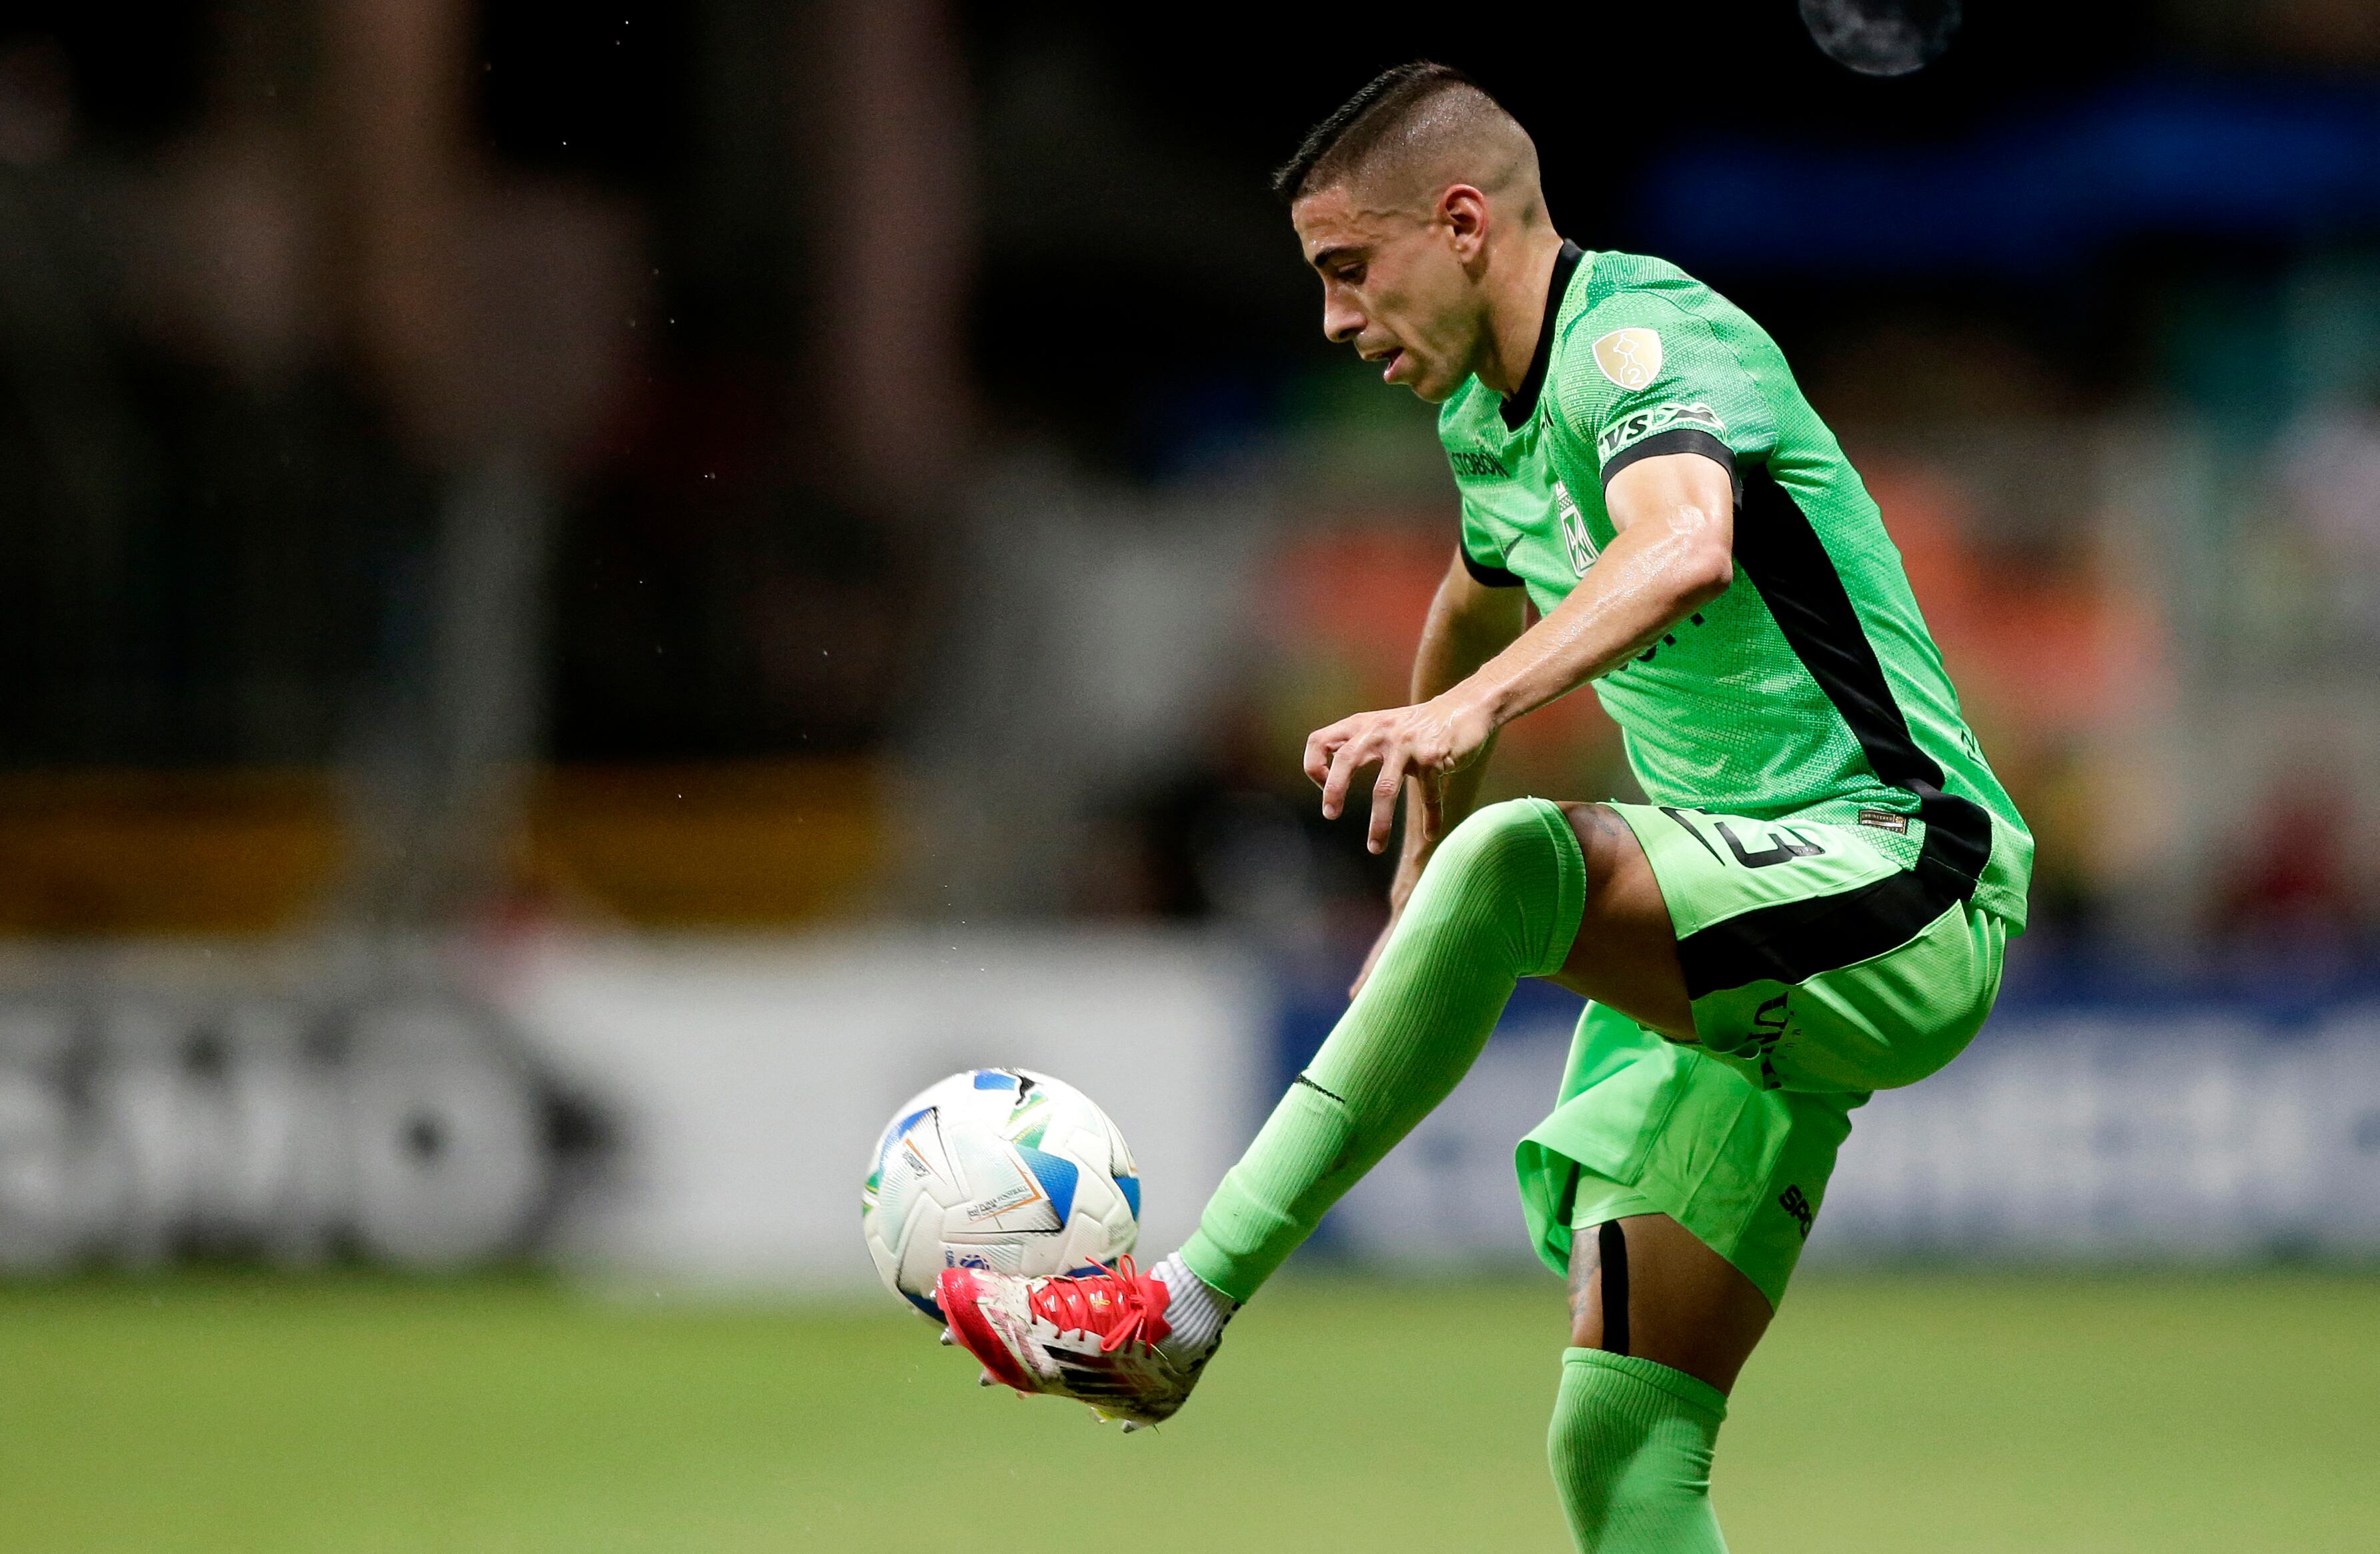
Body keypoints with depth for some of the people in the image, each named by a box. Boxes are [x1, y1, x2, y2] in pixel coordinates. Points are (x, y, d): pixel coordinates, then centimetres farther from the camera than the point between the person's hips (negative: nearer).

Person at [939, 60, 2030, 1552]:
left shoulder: (1637, 335, -14)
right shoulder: (1484, 416, 15)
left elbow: (1687, 547, -37)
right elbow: (1485, 602, 39)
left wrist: (1471, 708, -51)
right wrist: (1421, 876, 47)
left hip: (1906, 891, -10)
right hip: (1751, 972, 10)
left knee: (1512, 862, -34)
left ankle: (1182, 1309, -34)